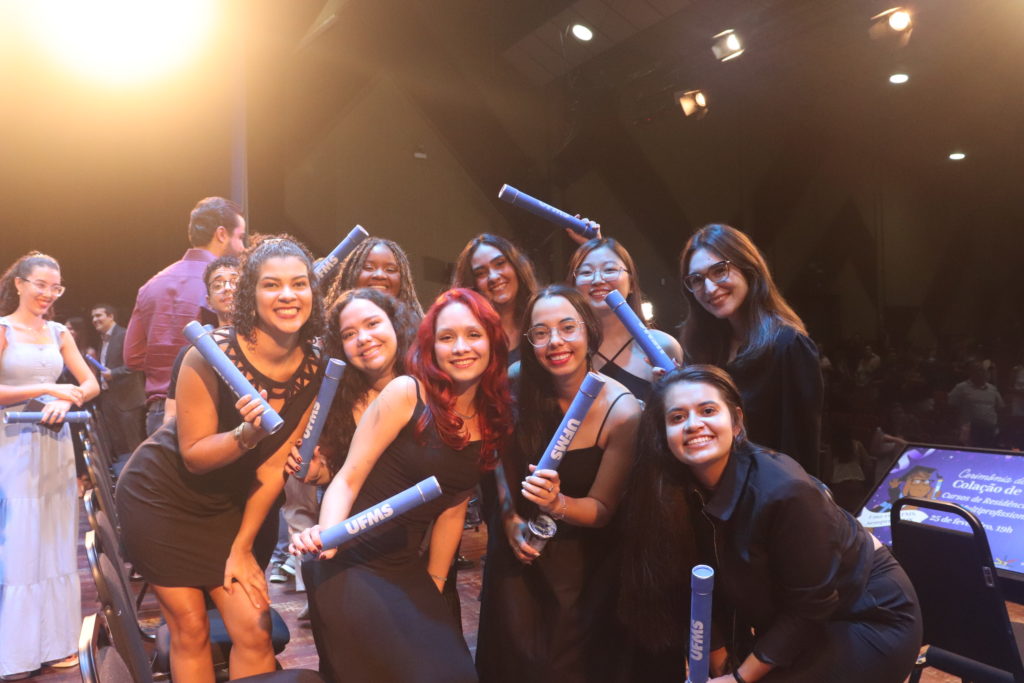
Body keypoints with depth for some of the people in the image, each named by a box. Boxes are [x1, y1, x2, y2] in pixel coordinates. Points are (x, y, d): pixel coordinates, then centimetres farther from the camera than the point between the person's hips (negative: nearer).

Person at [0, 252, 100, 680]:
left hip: (54, 444, 5)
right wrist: (46, 389, -15)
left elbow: (91, 383, 7)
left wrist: (65, 401, -10)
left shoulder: (58, 333, 11)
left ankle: (53, 641, 19)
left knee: (54, 541, 8)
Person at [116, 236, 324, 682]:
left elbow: (275, 466, -9)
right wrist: (248, 433, -37)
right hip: (162, 495, -3)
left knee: (255, 632, -1)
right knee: (191, 629, 2)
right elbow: (194, 455, -18)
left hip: (232, 503, 3)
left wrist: (242, 547, -5)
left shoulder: (315, 370, -14)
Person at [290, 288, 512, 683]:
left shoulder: (493, 422, 3)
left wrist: (434, 584, 12)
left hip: (409, 573, 5)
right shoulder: (406, 393, -13)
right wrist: (327, 534, -30)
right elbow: (348, 479, -13)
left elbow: (452, 510, 10)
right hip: (355, 565, -5)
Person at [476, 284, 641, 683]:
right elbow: (501, 462, 1)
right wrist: (510, 519, -13)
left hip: (580, 556, -2)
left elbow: (602, 509, -16)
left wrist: (557, 504, -34)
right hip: (516, 547, 3)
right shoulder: (519, 389, -15)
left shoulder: (622, 411, -22)